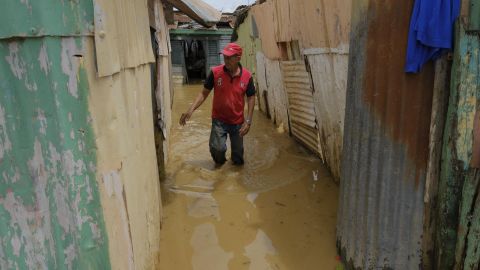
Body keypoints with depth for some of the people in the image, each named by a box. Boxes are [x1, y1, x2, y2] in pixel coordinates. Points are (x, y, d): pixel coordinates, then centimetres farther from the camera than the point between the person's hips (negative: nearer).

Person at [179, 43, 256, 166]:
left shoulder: (247, 76, -11)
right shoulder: (215, 72, -13)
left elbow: (251, 97, -1)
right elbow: (204, 93, -5)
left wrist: (248, 121, -8)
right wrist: (190, 110, -17)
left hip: (238, 121, 1)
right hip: (219, 120, -1)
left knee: (238, 160, 11)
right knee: (217, 148, -21)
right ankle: (220, 164, 14)